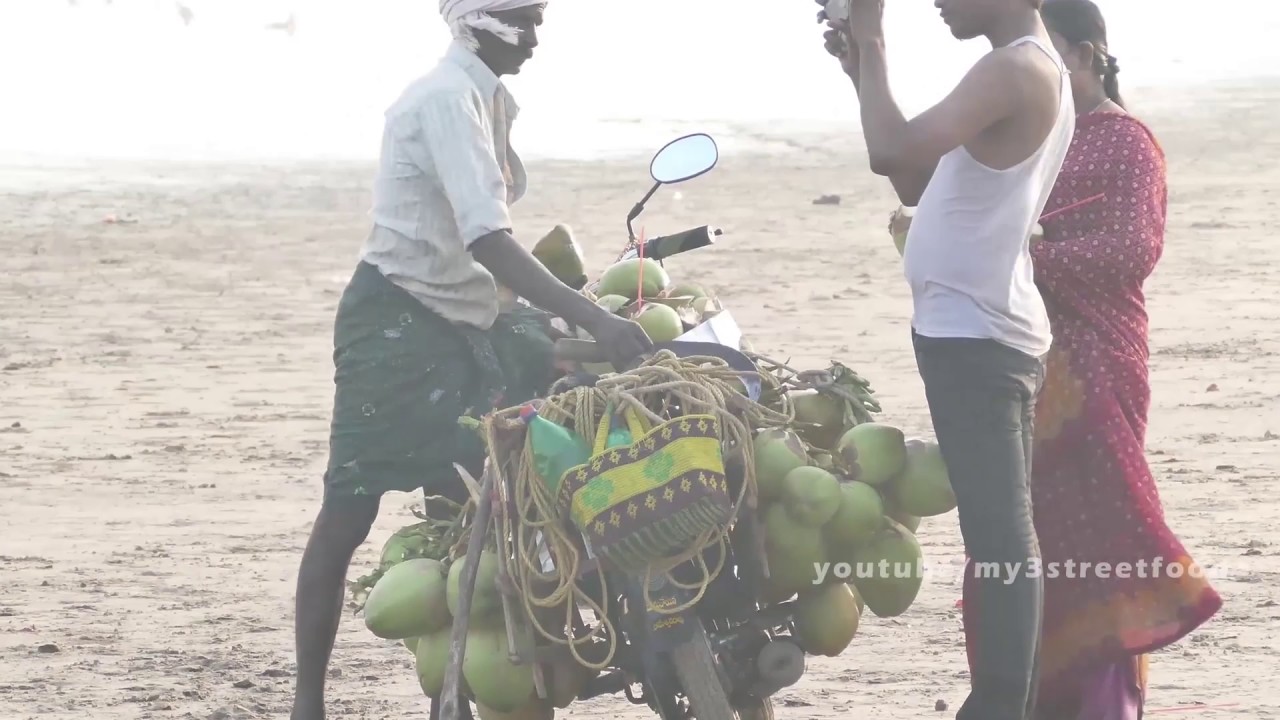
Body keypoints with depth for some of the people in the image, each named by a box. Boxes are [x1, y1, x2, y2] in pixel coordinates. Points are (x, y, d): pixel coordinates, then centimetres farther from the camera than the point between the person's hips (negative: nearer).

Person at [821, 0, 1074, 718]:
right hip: (978, 333, 11)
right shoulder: (1025, 70, 17)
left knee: (1001, 541, -12)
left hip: (973, 337, -11)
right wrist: (864, 71, 15)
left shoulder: (1018, 70, -15)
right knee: (1003, 539, 13)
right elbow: (917, 180, 22)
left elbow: (895, 152, -27)